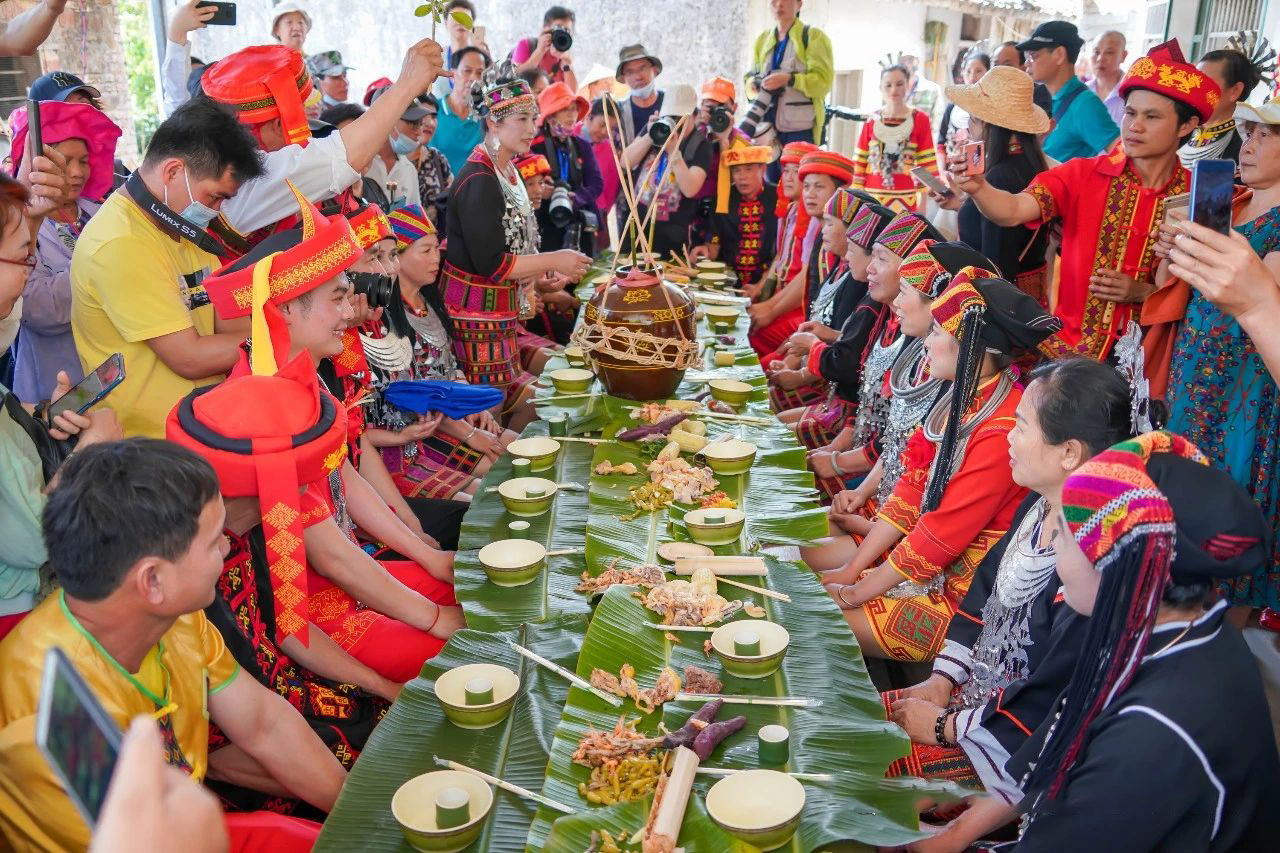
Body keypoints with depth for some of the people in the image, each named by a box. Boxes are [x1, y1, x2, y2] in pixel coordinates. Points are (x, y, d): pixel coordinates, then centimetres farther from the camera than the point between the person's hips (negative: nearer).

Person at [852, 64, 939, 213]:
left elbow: (927, 163, 0)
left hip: (904, 199, -2)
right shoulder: (872, 120, 6)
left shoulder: (920, 119, 1)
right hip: (871, 197, 2)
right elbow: (859, 163, 9)